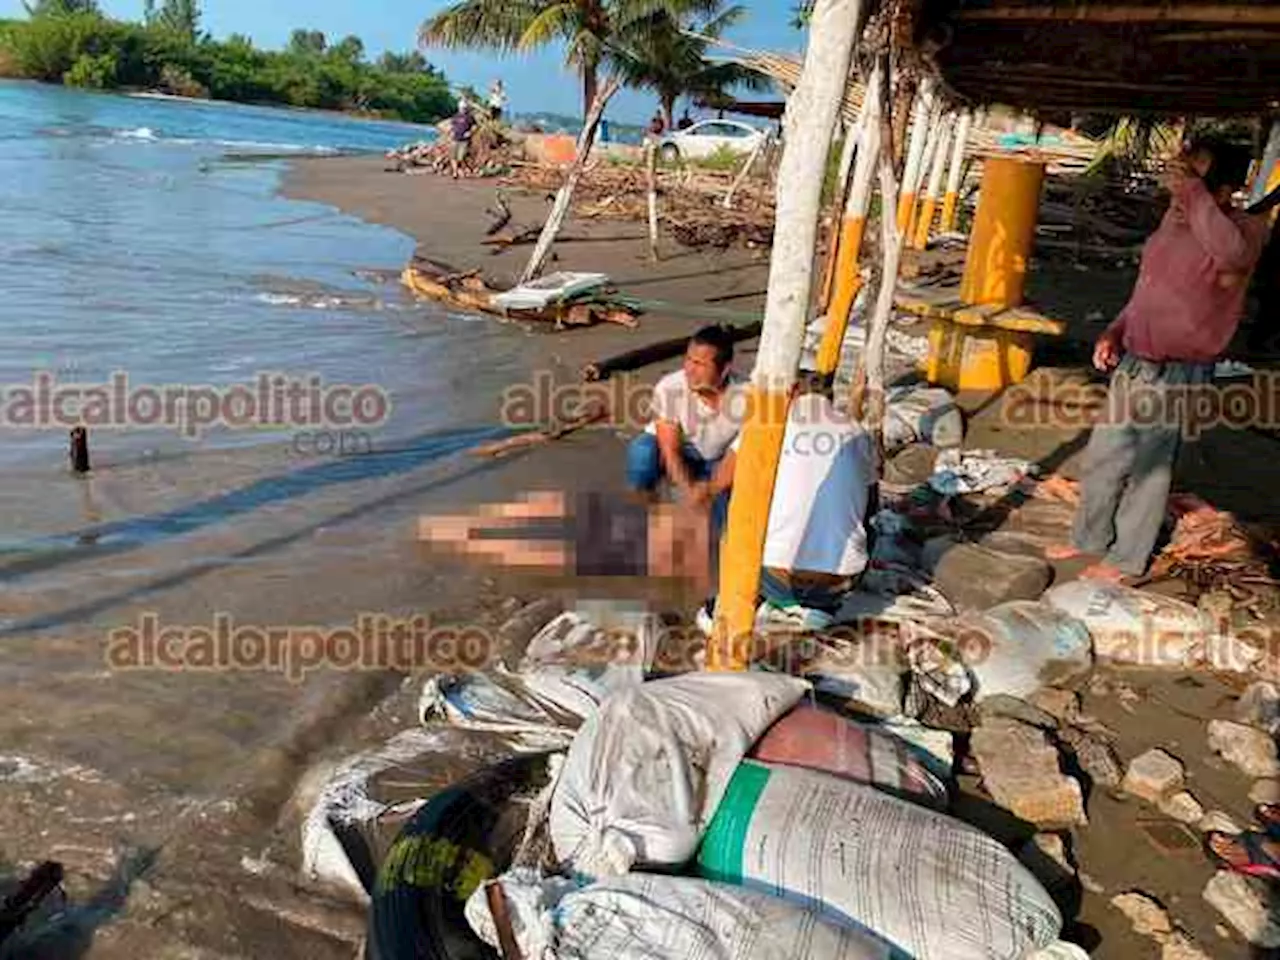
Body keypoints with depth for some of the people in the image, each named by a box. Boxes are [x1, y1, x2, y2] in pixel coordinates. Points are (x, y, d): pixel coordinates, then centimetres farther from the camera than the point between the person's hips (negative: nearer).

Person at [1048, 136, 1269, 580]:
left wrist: (1192, 190, -35)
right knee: (1103, 457, 16)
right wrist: (1115, 332, 7)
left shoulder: (1244, 230, -16)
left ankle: (1126, 558, 22)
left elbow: (1230, 253, -43)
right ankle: (1090, 538, 35)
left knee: (1148, 468, 4)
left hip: (1177, 376, -7)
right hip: (1132, 363, 7)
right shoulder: (1176, 215, 6)